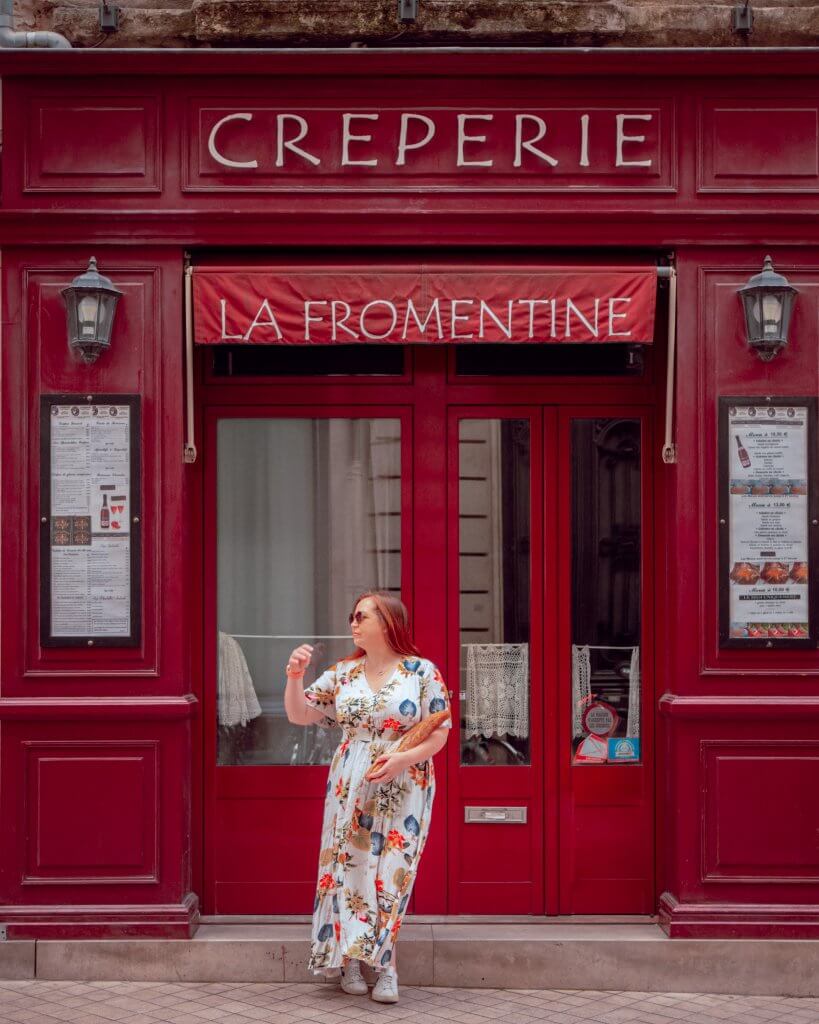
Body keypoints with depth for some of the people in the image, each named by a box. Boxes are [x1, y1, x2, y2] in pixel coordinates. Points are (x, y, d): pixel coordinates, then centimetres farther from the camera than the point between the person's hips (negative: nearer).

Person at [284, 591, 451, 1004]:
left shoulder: (422, 672, -4)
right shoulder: (342, 673, 6)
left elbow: (439, 733, -4)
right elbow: (299, 715, 8)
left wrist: (403, 759, -19)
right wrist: (295, 675, -8)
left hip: (403, 789, -3)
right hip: (350, 788, 3)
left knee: (391, 869, -5)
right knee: (349, 863, 0)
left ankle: (381, 962, 2)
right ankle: (348, 958, 9)